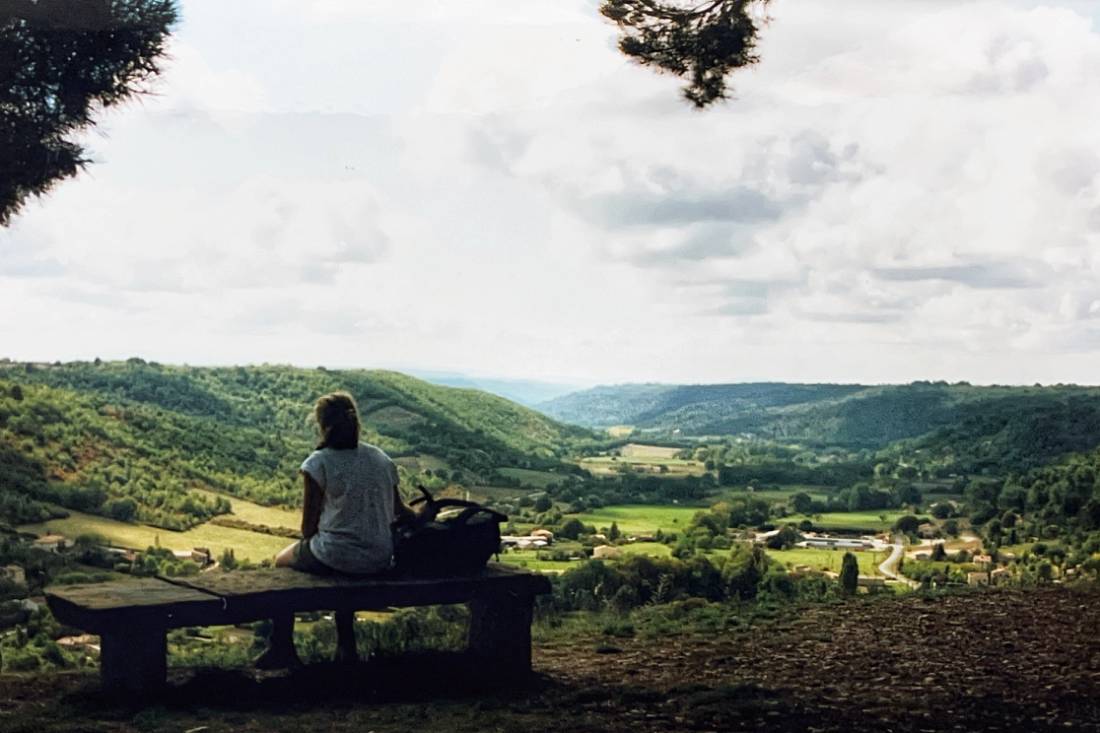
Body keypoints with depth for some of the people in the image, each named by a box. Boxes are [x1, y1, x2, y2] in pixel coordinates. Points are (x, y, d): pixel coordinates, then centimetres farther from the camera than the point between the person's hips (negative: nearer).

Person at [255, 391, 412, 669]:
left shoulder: (318, 463, -10)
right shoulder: (382, 458, 5)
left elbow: (309, 524, -6)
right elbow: (399, 510, 15)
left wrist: (309, 545, 16)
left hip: (334, 557, -5)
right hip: (381, 560, 5)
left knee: (282, 561, 25)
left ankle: (281, 650, 28)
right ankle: (346, 646, 41)